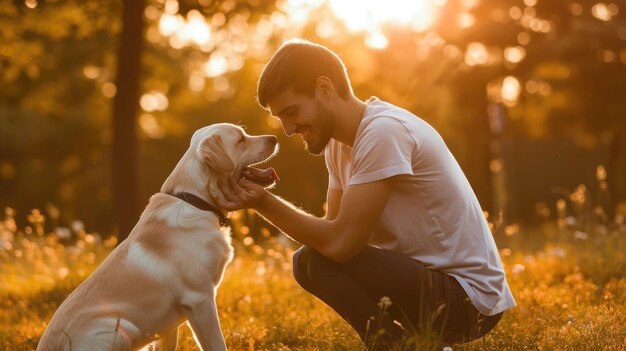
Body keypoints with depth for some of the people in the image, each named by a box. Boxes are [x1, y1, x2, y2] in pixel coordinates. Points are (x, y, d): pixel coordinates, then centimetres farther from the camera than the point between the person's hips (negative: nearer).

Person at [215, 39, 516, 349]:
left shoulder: (384, 131, -21)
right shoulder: (339, 141, 8)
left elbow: (340, 242, -24)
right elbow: (333, 229, 5)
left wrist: (264, 203, -18)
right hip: (429, 278, 10)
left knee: (319, 261, -20)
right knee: (306, 262, 9)